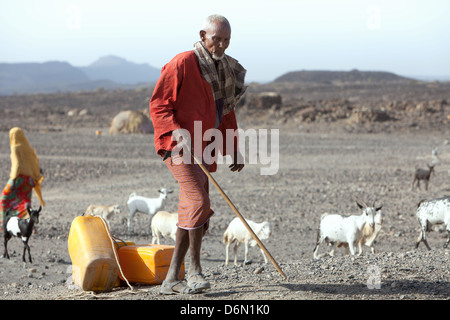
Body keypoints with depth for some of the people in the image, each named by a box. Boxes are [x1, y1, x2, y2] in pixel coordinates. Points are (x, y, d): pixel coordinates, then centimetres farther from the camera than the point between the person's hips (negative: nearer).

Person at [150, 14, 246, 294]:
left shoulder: (227, 70, 14)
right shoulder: (183, 63, -9)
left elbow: (227, 113, 24)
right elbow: (158, 105, -10)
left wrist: (234, 150, 16)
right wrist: (178, 132, -24)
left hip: (202, 149, 8)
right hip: (178, 145, -8)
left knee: (194, 214, 4)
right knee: (198, 201, -22)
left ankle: (172, 279, 9)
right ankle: (194, 270, -11)